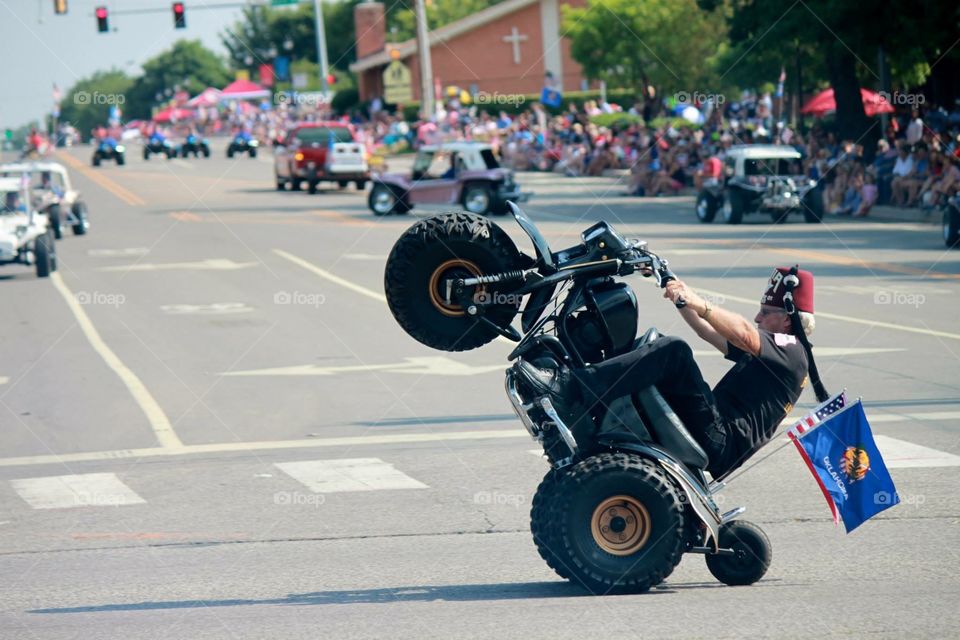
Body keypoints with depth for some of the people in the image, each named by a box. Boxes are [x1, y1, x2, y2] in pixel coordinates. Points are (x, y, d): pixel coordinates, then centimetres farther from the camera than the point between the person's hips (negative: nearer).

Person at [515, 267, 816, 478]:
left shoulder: (790, 349, -2)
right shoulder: (773, 349, 29)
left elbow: (743, 334, -23)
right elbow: (709, 332, 33)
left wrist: (698, 303, -33)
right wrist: (683, 300, 18)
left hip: (721, 441, -10)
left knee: (673, 352, -26)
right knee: (654, 345, 12)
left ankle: (571, 388, -35)